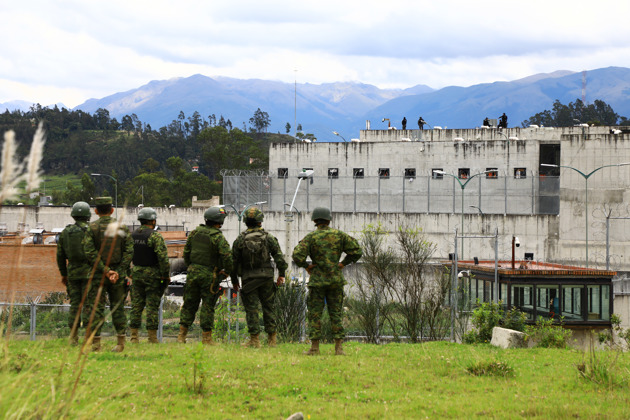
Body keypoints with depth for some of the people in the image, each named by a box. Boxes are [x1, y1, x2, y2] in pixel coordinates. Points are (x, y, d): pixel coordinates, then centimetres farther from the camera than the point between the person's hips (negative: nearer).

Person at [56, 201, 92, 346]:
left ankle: (73, 338, 6)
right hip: (88, 273, -4)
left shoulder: (65, 232, 6)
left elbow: (60, 255, 11)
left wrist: (63, 274, 20)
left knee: (74, 305, 8)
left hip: (72, 273, 4)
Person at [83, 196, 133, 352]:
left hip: (98, 275, -2)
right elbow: (129, 251, -3)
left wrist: (105, 271, -11)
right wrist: (118, 272, -7)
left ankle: (96, 343, -2)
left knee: (96, 308, 1)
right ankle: (121, 342, 10)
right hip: (119, 273, 2)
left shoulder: (92, 228, -4)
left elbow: (90, 253, -12)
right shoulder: (122, 227, 4)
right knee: (118, 308, 10)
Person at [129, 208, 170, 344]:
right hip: (152, 274, -5)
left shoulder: (131, 235, 8)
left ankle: (134, 337, 5)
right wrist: (166, 275, -10)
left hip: (136, 274, 5)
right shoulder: (155, 236, -12)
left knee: (136, 305, 8)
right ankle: (152, 338, 0)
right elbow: (163, 257, -18)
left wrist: (129, 273, 16)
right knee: (152, 306, -1)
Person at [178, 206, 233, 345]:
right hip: (209, 274, -5)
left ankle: (182, 335, 11)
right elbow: (227, 256, -21)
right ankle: (206, 337, 4)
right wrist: (227, 271, -5)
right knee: (208, 306, 2)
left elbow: (186, 252, 10)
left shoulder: (195, 233, 5)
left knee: (189, 304, 11)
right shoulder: (218, 237, -13)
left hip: (193, 271, 5)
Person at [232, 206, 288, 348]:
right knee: (268, 307, 9)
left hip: (248, 279, -1)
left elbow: (234, 261, 2)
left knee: (251, 309, 2)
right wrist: (281, 274, 6)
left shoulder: (240, 239, -2)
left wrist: (234, 280, 12)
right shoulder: (269, 238, -1)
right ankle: (272, 339, 11)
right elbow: (279, 257, -3)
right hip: (267, 278, 1)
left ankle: (254, 340, -2)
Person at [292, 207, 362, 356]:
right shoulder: (339, 235, 2)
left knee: (315, 314, 3)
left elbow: (297, 256, -18)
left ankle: (314, 347, 1)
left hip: (318, 280, -2)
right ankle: (339, 347, 2)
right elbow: (357, 251, 1)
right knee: (336, 313, 7)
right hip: (336, 279, 2)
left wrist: (306, 266, -2)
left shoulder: (311, 237, -6)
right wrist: (343, 264, 7)